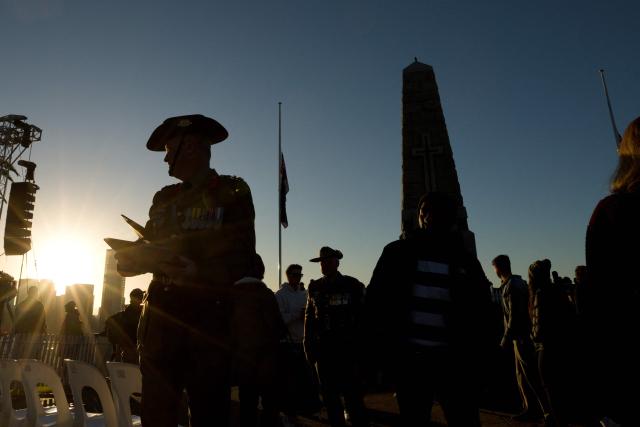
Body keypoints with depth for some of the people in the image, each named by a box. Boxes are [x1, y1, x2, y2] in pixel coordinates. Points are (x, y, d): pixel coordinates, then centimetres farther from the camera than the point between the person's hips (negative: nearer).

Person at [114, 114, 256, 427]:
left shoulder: (232, 192, 1)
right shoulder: (164, 198, 16)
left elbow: (239, 261, -5)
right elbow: (128, 259, 13)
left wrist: (198, 272, -23)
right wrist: (147, 255, -10)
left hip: (209, 317, -4)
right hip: (162, 313, 5)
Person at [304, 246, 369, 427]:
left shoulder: (352, 285, -1)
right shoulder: (315, 288, 9)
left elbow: (362, 317, -3)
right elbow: (309, 318, 8)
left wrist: (360, 347, -8)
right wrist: (309, 346, 2)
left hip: (347, 349, -3)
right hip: (323, 349, 4)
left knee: (353, 395, -4)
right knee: (330, 396, 12)